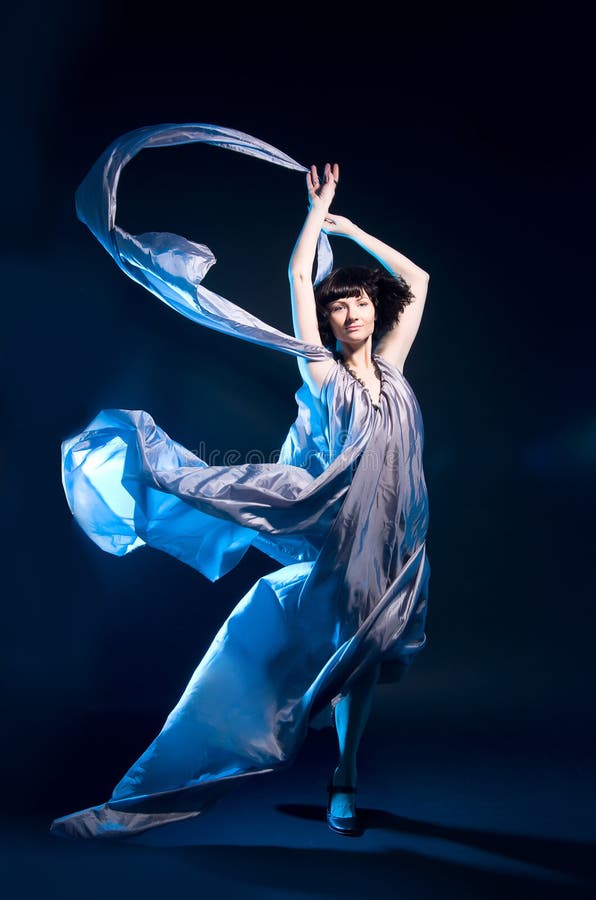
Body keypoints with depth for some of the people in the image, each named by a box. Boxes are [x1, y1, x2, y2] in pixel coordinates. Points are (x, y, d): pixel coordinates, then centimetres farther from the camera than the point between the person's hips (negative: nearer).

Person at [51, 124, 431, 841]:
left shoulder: (389, 369, 8)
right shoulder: (322, 373, -4)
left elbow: (416, 282, 16)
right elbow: (298, 276, -10)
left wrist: (351, 230, 15)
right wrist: (319, 208, 2)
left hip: (384, 551, 5)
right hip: (324, 545, -4)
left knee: (356, 663, 14)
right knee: (252, 656, -6)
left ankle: (344, 785, 28)